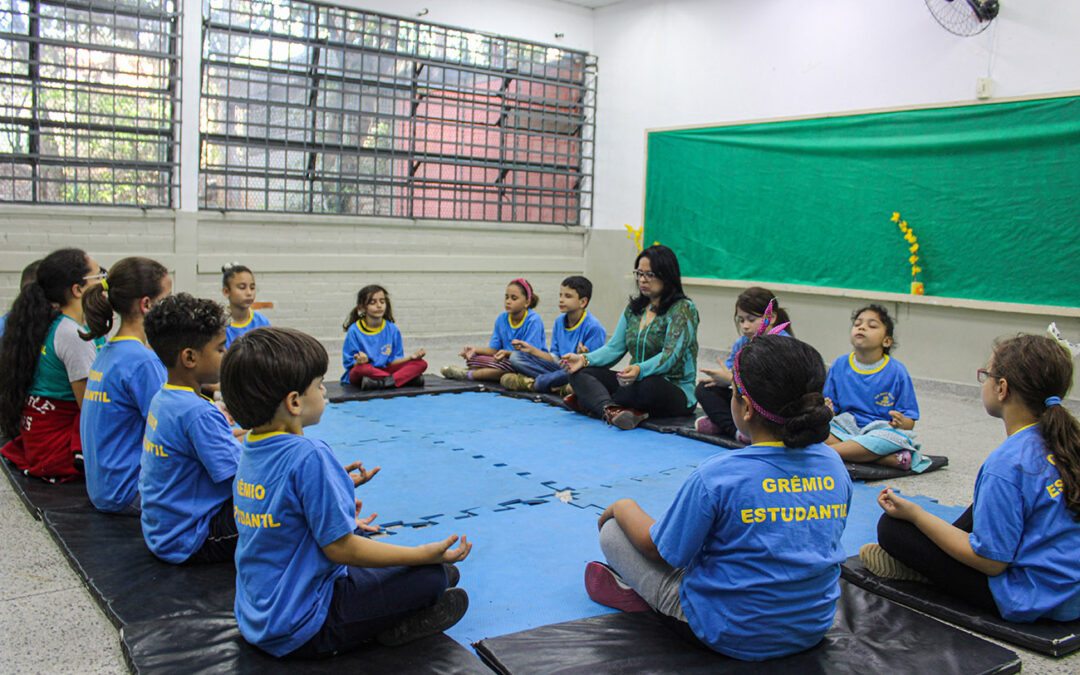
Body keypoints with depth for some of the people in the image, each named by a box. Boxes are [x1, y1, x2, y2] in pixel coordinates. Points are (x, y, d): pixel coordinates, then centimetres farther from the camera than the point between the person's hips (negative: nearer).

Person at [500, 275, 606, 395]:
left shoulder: (594, 327, -12)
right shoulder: (559, 322, 9)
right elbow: (555, 358, 11)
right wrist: (531, 349, 3)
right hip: (561, 369, 7)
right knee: (516, 356, -5)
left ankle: (530, 382, -23)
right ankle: (561, 386, -22)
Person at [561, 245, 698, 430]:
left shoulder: (683, 309, -8)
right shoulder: (633, 309, 14)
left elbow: (670, 356, -20)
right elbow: (614, 347, 9)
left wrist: (639, 370, -39)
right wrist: (584, 359, -10)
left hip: (676, 392, -7)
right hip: (636, 382, 7)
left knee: (646, 384, -41)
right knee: (579, 373, -9)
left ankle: (592, 401, -14)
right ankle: (611, 409, -39)